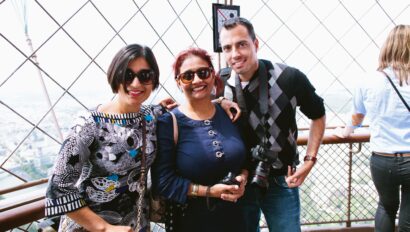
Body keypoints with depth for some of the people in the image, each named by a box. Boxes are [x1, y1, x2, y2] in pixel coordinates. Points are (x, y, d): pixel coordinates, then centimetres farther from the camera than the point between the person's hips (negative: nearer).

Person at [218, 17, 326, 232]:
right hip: (240, 181, 2)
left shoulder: (289, 78, -15)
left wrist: (309, 161, -4)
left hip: (281, 181, -2)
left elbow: (318, 115, 2)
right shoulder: (223, 88, -8)